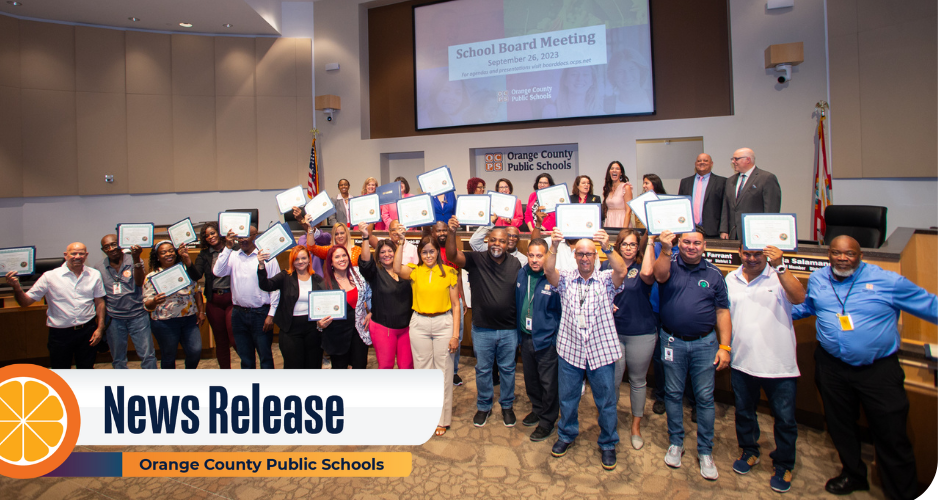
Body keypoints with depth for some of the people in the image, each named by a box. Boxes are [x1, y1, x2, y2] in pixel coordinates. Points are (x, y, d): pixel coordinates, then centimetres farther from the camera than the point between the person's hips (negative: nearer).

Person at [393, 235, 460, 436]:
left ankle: (442, 419, 25)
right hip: (419, 324, 1)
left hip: (443, 323, -1)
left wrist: (455, 334, -5)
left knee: (443, 372, 7)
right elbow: (397, 269, -23)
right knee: (422, 371, 12)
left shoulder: (449, 272, -1)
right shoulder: (414, 271, 1)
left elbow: (455, 305, -1)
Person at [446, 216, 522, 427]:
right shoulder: (476, 259, -8)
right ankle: (483, 406, 36)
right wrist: (452, 232, -41)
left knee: (507, 369, 17)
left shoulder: (515, 264, -1)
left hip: (509, 329, 1)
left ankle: (507, 406, 38)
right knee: (483, 369, 15)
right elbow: (452, 255, -23)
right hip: (482, 329, -1)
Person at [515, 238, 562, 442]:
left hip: (547, 340, -6)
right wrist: (519, 333, 13)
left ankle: (547, 421, 26)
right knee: (530, 379, 21)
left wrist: (559, 338, -12)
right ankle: (537, 409, 43)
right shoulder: (521, 274, 0)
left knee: (548, 383, 8)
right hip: (525, 338, 6)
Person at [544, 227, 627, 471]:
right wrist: (554, 246, -35)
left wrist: (607, 248, -39)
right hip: (570, 350, 1)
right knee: (567, 398, 16)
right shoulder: (566, 280, 1)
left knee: (606, 401, 11)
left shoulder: (606, 280, -2)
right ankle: (566, 435, 39)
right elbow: (548, 271, -18)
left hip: (601, 351, -1)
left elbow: (621, 272, -22)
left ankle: (608, 444, 32)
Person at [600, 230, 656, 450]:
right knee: (612, 380, 7)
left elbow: (647, 273, -30)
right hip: (613, 332, 2)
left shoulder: (641, 268, -5)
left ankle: (636, 426, 32)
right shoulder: (607, 266, 3)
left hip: (641, 334, -1)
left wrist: (651, 242, -21)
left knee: (637, 381, 14)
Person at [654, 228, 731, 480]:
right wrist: (665, 250, -42)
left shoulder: (714, 274, 4)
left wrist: (725, 346, -2)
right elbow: (660, 275, -25)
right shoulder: (670, 265, 0)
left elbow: (723, 312, 4)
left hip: (705, 343, 1)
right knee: (673, 393, 10)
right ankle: (676, 443, 27)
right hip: (673, 341, -1)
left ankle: (705, 451, 21)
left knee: (705, 397, 6)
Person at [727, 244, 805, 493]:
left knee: (785, 418, 10)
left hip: (779, 364, -3)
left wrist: (779, 266, -33)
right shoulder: (731, 280, 5)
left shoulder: (779, 277, -6)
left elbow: (799, 297, -25)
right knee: (744, 412, 19)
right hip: (741, 361, 4)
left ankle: (783, 465, 31)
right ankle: (749, 452, 42)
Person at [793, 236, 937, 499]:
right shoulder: (817, 279, 4)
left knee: (891, 435, 2)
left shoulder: (886, 281, -8)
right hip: (832, 366, 4)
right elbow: (805, 306, 22)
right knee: (840, 427, 18)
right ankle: (853, 474, 41)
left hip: (879, 368, -3)